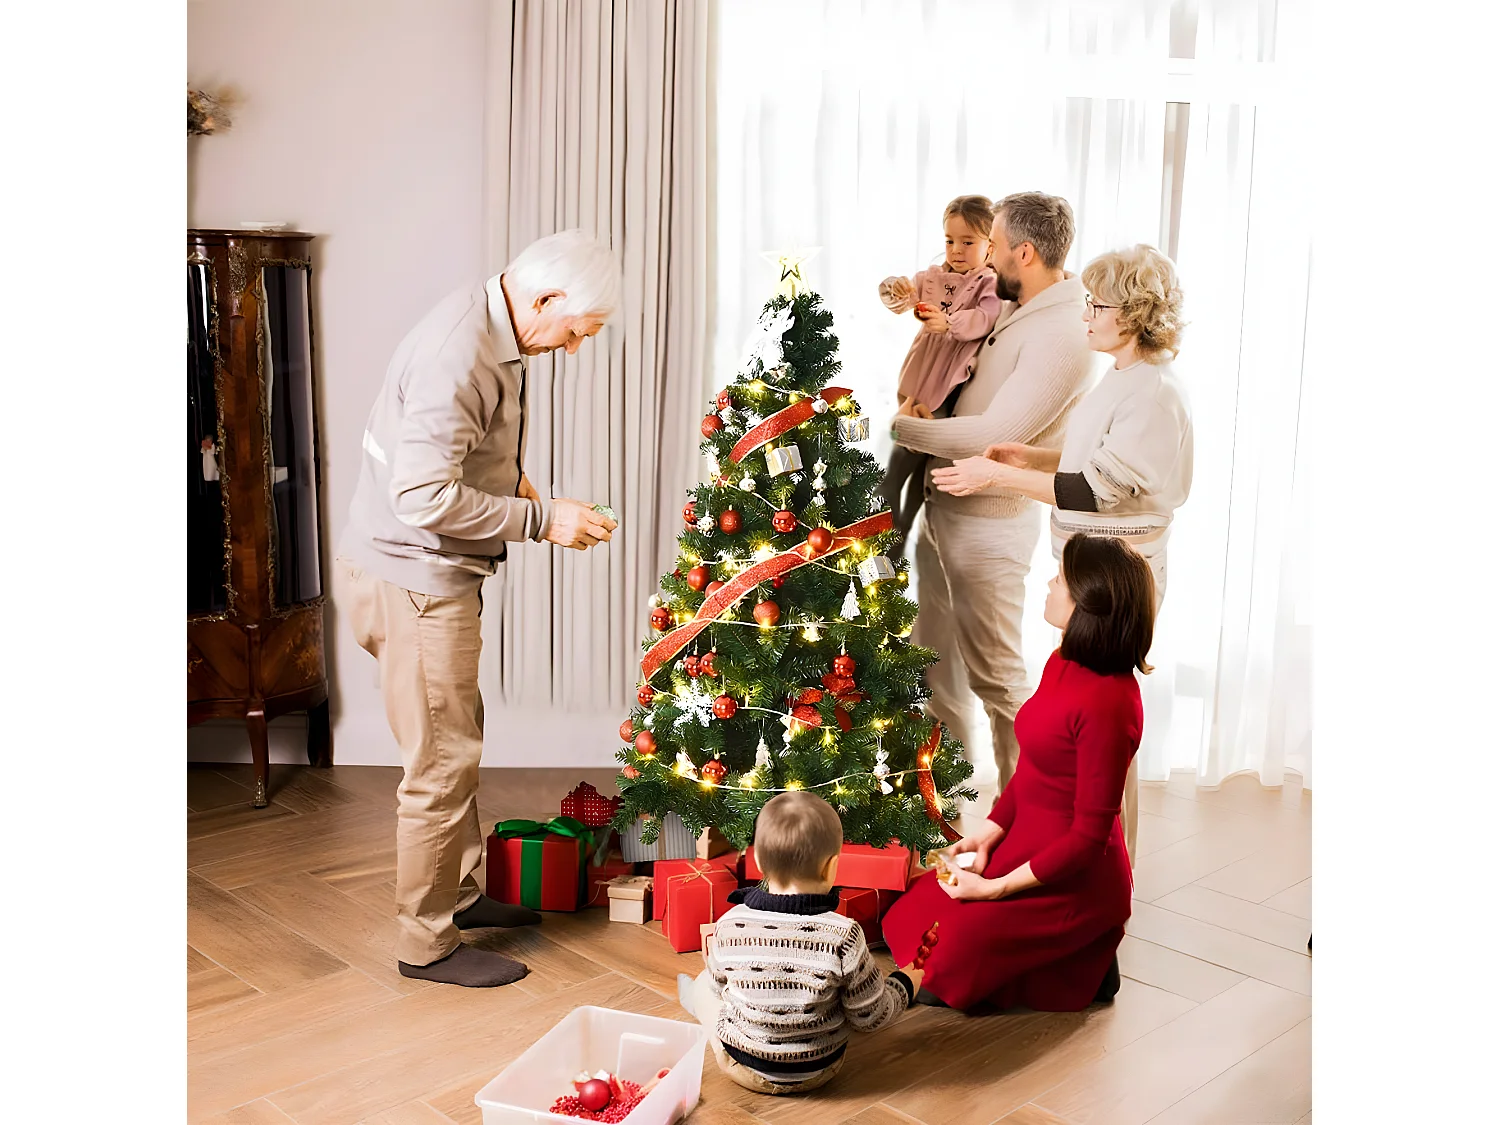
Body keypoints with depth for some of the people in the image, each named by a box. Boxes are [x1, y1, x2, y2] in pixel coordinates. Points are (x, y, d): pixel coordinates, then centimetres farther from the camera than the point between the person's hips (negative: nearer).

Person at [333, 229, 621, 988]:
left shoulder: (490, 333, 7)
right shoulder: (457, 355, -25)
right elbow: (424, 496, -29)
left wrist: (512, 483, 6)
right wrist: (542, 519, -22)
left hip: (430, 574, 10)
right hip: (412, 578, -10)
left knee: (457, 740, 21)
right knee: (442, 761, 0)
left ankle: (456, 893, 37)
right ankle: (426, 941, 15)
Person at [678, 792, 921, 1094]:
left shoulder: (730, 926, -21)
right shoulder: (844, 936, -27)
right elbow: (871, 1016, -14)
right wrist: (905, 984, 5)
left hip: (742, 1068, 0)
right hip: (819, 1071, 0)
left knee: (705, 984, 25)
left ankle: (692, 998, 58)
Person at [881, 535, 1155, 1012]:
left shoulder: (1108, 701, -27)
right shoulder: (1062, 664, 2)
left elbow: (1089, 834, -23)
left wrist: (996, 888, -19)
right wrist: (988, 834, 1)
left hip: (1074, 881, -9)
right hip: (1023, 846, 9)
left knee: (947, 962, -14)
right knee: (908, 916, 6)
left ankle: (1085, 967, 5)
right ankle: (1071, 954, 14)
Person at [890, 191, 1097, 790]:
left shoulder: (1061, 336, -21)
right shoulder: (1009, 313, 9)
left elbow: (995, 436, -28)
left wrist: (904, 427, -18)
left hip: (989, 524, -10)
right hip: (941, 511, 10)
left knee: (994, 673, 1)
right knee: (935, 658, 19)